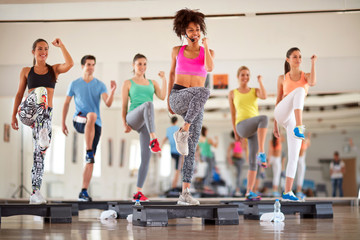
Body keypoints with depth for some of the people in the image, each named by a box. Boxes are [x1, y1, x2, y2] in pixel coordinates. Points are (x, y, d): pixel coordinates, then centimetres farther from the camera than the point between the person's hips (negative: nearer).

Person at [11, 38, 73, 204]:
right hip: (26, 113, -2)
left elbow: (69, 64, -5)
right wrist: (13, 115, 7)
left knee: (40, 152, -6)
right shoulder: (26, 71, 16)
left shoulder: (54, 69, 16)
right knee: (40, 91, -34)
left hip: (45, 115, 2)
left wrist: (61, 46, -1)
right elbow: (19, 94, 14)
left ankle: (35, 193, -4)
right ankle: (43, 133, -46)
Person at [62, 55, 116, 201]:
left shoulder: (100, 85, 6)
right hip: (79, 121, -2)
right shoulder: (75, 84, 7)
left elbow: (108, 104, -6)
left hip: (96, 125, 2)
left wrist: (112, 91, -25)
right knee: (92, 115, -38)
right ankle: (88, 152, -33)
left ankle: (84, 192, -1)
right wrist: (63, 123, 9)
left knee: (91, 160, -4)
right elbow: (66, 104, 13)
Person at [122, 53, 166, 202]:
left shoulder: (152, 83, 26)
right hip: (133, 119, -4)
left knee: (146, 158, -8)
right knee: (148, 104, -38)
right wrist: (124, 123, -1)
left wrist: (163, 78, 4)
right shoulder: (128, 83, 17)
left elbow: (163, 96, 8)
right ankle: (153, 140, -54)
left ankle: (138, 193, -2)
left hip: (146, 124, 4)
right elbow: (124, 106, 11)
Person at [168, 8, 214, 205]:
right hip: (178, 98, -2)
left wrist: (205, 45, -7)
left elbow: (210, 67, -12)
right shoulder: (177, 51, 11)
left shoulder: (207, 52, 10)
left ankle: (185, 194, -7)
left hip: (195, 108, 2)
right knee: (203, 91, -37)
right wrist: (168, 99, 22)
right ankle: (183, 132, -33)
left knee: (191, 150, -7)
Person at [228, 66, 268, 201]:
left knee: (253, 161, -5)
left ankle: (249, 192, -1)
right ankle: (261, 153, -39)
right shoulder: (232, 94, 16)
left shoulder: (255, 91, 18)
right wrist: (235, 133, 9)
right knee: (264, 118, -35)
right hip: (242, 126, -3)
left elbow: (264, 96, -5)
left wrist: (260, 81, 2)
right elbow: (233, 114, 15)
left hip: (255, 129, 3)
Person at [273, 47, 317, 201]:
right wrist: (275, 125, 14)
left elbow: (313, 83, -11)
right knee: (299, 91, -31)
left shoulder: (306, 76, 15)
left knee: (294, 157, -5)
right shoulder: (282, 78, 15)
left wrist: (313, 63, -8)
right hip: (281, 113, -2)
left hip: (294, 118, 2)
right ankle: (299, 128, -49)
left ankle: (287, 193, -1)